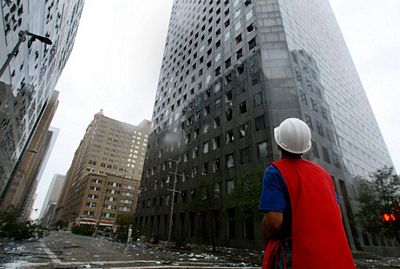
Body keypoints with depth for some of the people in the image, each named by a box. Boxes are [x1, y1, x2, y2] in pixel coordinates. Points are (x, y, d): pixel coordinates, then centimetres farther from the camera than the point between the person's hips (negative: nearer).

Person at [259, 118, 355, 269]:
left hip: (297, 257, -6)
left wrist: (268, 245, 0)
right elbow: (336, 216, 13)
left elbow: (273, 221, -19)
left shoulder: (275, 171, -11)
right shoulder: (322, 173, 10)